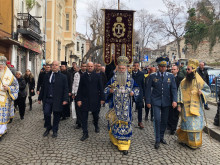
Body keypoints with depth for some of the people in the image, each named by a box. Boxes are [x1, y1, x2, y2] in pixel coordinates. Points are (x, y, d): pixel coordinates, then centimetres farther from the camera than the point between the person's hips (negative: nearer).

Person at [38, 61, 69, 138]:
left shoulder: (63, 77, 1)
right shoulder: (47, 76, 10)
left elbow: (65, 89, -3)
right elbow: (43, 87, 13)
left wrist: (65, 99, -12)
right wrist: (40, 98, 11)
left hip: (57, 100, -2)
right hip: (47, 99, 2)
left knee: (56, 116, 6)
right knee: (46, 113, -3)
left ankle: (55, 131, 24)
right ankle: (48, 128, 22)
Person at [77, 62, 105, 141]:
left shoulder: (97, 76, 2)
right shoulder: (83, 76, 4)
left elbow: (101, 88, 2)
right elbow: (80, 89, 2)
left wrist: (102, 98, -3)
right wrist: (79, 99, -4)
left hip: (95, 99, 0)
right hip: (85, 99, 0)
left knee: (95, 115, 14)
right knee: (84, 117, 0)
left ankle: (96, 126, 43)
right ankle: (85, 133, 10)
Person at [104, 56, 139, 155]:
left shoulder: (130, 79, 2)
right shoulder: (113, 79, 2)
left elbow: (136, 88, 13)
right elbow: (106, 88, 10)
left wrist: (133, 92, -8)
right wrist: (109, 90, -12)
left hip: (126, 106, 0)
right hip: (115, 105, 1)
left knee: (125, 122, -2)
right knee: (115, 122, 7)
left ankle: (124, 145, 6)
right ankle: (114, 139, 30)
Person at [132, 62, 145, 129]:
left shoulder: (141, 74, 4)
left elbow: (143, 84, 6)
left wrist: (143, 94, 4)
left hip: (139, 92, 1)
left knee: (139, 107, 3)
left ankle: (140, 122, 14)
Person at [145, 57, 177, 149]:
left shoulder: (170, 76, 4)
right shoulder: (153, 76, -1)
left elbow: (174, 89, 0)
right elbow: (148, 89, 0)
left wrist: (174, 100, -13)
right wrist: (148, 102, -3)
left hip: (166, 102, 3)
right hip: (156, 102, -2)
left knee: (164, 121, 11)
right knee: (157, 120, -8)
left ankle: (161, 137, 28)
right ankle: (157, 140, 3)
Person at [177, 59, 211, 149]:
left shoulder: (199, 81, -3)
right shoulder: (183, 81, 3)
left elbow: (208, 90, 4)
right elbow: (180, 93, 3)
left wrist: (201, 92, -18)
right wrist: (179, 105, -2)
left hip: (196, 107, -1)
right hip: (186, 107, 1)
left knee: (195, 124, 3)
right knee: (187, 124, 7)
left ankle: (195, 142, 18)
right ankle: (186, 139, 24)